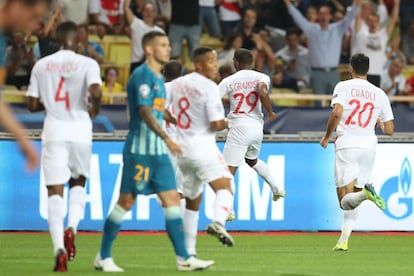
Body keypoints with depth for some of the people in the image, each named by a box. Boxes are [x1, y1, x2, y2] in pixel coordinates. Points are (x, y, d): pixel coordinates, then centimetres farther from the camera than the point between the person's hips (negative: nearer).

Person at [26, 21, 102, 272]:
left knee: (55, 190, 0)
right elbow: (95, 92, -19)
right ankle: (72, 228, -2)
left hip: (54, 131, 0)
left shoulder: (41, 65, 5)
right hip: (80, 131, 0)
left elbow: (33, 105, 6)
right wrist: (93, 110, 2)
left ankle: (59, 247, -14)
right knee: (79, 182, 22)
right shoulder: (88, 64, -3)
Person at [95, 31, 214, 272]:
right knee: (126, 201, -3)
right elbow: (145, 112, -22)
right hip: (140, 150, -9)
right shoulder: (142, 76, -12)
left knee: (172, 200, 2)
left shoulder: (159, 77, 17)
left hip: (158, 152, 9)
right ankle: (103, 257, 7)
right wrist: (166, 138, -29)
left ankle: (183, 258, 0)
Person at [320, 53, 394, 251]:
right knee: (351, 200, 16)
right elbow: (389, 130, 10)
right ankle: (343, 240, 6)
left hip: (347, 144, -4)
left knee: (346, 201, -7)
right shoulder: (379, 94, 12)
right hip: (369, 146, 4)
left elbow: (337, 112, -15)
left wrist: (327, 137, 0)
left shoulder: (343, 86, 3)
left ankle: (364, 193, -38)